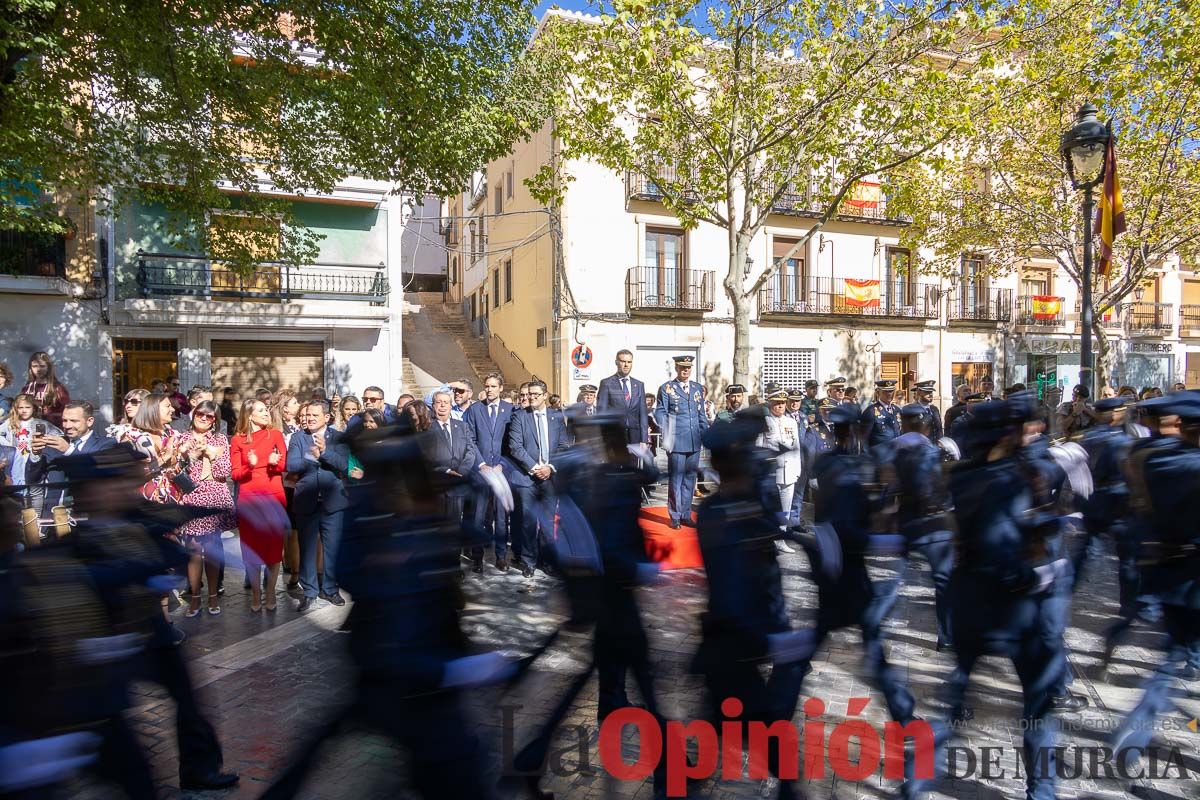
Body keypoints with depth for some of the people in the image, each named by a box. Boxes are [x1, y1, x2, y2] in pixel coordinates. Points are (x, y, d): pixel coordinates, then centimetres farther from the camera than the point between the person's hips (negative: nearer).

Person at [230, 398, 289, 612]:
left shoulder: (275, 434, 4)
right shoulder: (238, 440, 4)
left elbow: (284, 466, 3)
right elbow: (235, 473, 1)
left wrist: (275, 462, -18)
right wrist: (249, 466, -19)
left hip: (274, 495, 0)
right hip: (248, 497, 0)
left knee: (274, 546, 2)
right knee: (251, 547, 2)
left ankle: (270, 593, 11)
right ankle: (256, 594, 14)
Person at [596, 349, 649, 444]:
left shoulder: (639, 385, 14)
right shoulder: (606, 383, 2)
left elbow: (643, 413, 11)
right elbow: (601, 412, -1)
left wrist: (644, 440, 4)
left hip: (634, 436, 3)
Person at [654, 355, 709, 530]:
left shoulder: (698, 388, 15)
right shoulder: (666, 388, 1)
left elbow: (702, 415, 17)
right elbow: (660, 412, -3)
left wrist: (707, 435, 11)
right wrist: (666, 430, -17)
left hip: (695, 443, 5)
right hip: (677, 442, -5)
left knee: (689, 479, 11)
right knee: (676, 479, 2)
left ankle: (686, 515, 21)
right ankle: (675, 517, 12)